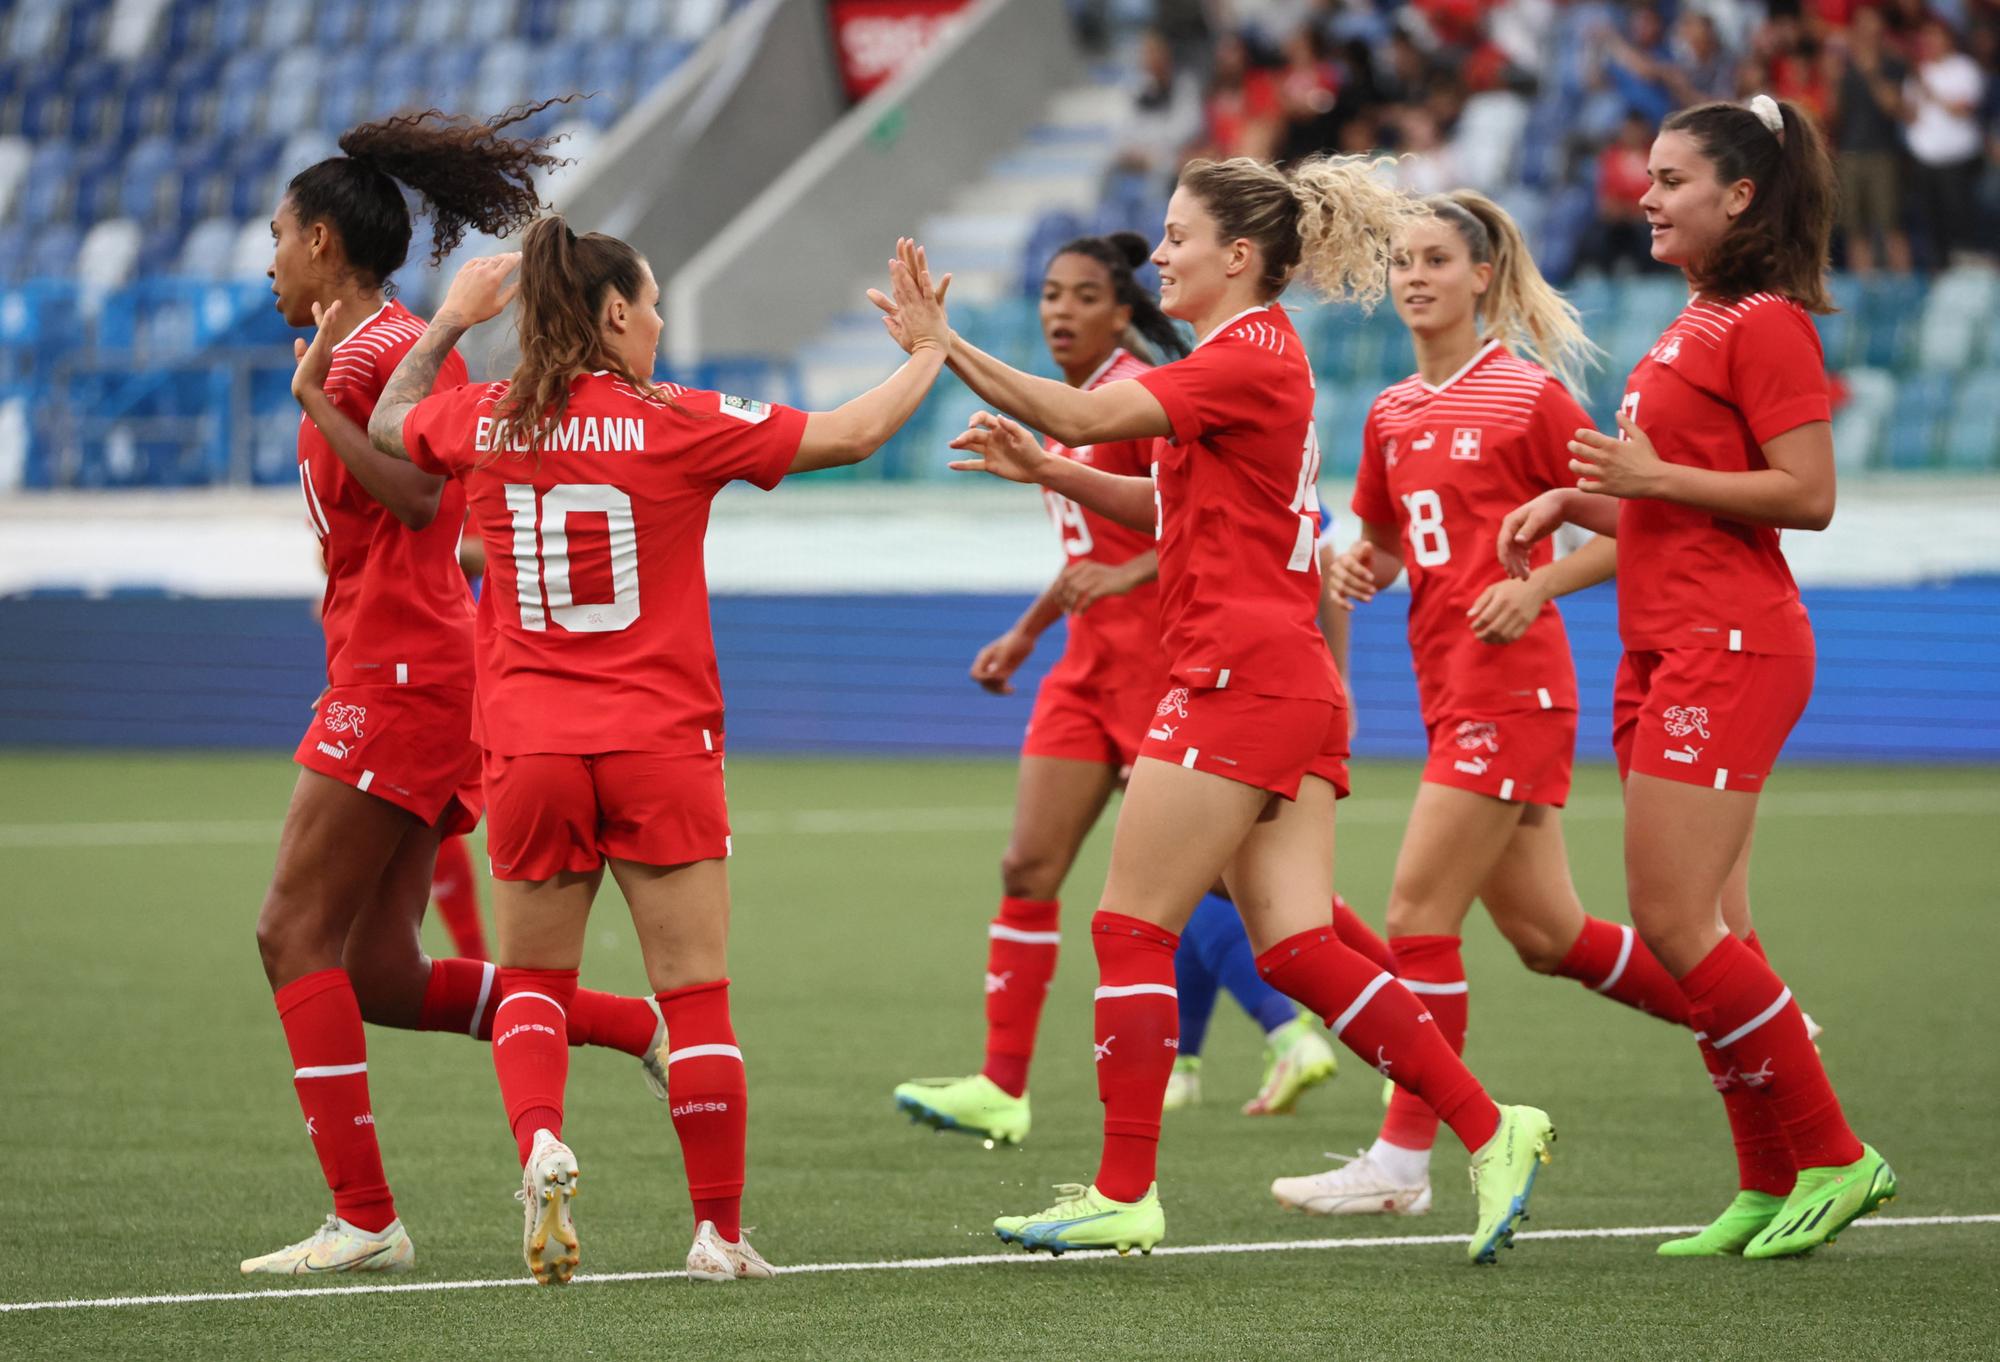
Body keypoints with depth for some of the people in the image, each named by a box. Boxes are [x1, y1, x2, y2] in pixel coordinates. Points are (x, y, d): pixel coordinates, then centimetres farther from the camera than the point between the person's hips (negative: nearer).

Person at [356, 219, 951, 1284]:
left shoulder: (485, 421, 1)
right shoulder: (677, 424, -8)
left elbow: (388, 423, 24)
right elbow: (852, 434, -4)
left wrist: (449, 319, 35)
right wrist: (928, 351, 11)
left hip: (529, 748, 3)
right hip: (661, 747, -3)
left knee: (530, 983, 16)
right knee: (694, 991, 4)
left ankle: (539, 1142, -11)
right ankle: (719, 1229, 5)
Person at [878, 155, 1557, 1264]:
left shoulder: (1249, 360, -12)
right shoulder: (1255, 357, 19)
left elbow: (1080, 415, -19)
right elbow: (1173, 507, 25)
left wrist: (949, 349, -14)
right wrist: (1046, 470, 15)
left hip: (1242, 678, -10)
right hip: (1292, 685, 10)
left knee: (1131, 927, -3)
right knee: (1295, 948, 4)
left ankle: (1124, 1194, -1)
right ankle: (1488, 1129, -2)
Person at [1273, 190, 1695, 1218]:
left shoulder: (1529, 393, -6)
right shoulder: (1392, 415, 14)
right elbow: (1386, 543, 26)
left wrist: (1537, 585, -17)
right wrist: (1360, 566, 4)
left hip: (1509, 681, -8)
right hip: (1448, 686, 8)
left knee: (1418, 913, -10)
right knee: (1546, 933, 10)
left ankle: (1402, 1161, -5)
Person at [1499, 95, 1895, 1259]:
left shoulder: (1766, 324, -11)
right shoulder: (1698, 326, 19)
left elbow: (1809, 494, -18)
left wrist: (1655, 476, -18)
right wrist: (1575, 501, 11)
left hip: (1728, 650, -10)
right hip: (1670, 647, 10)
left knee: (1678, 924, -12)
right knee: (1710, 933, 8)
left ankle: (1833, 1157, -4)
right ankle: (1771, 1186, 11)